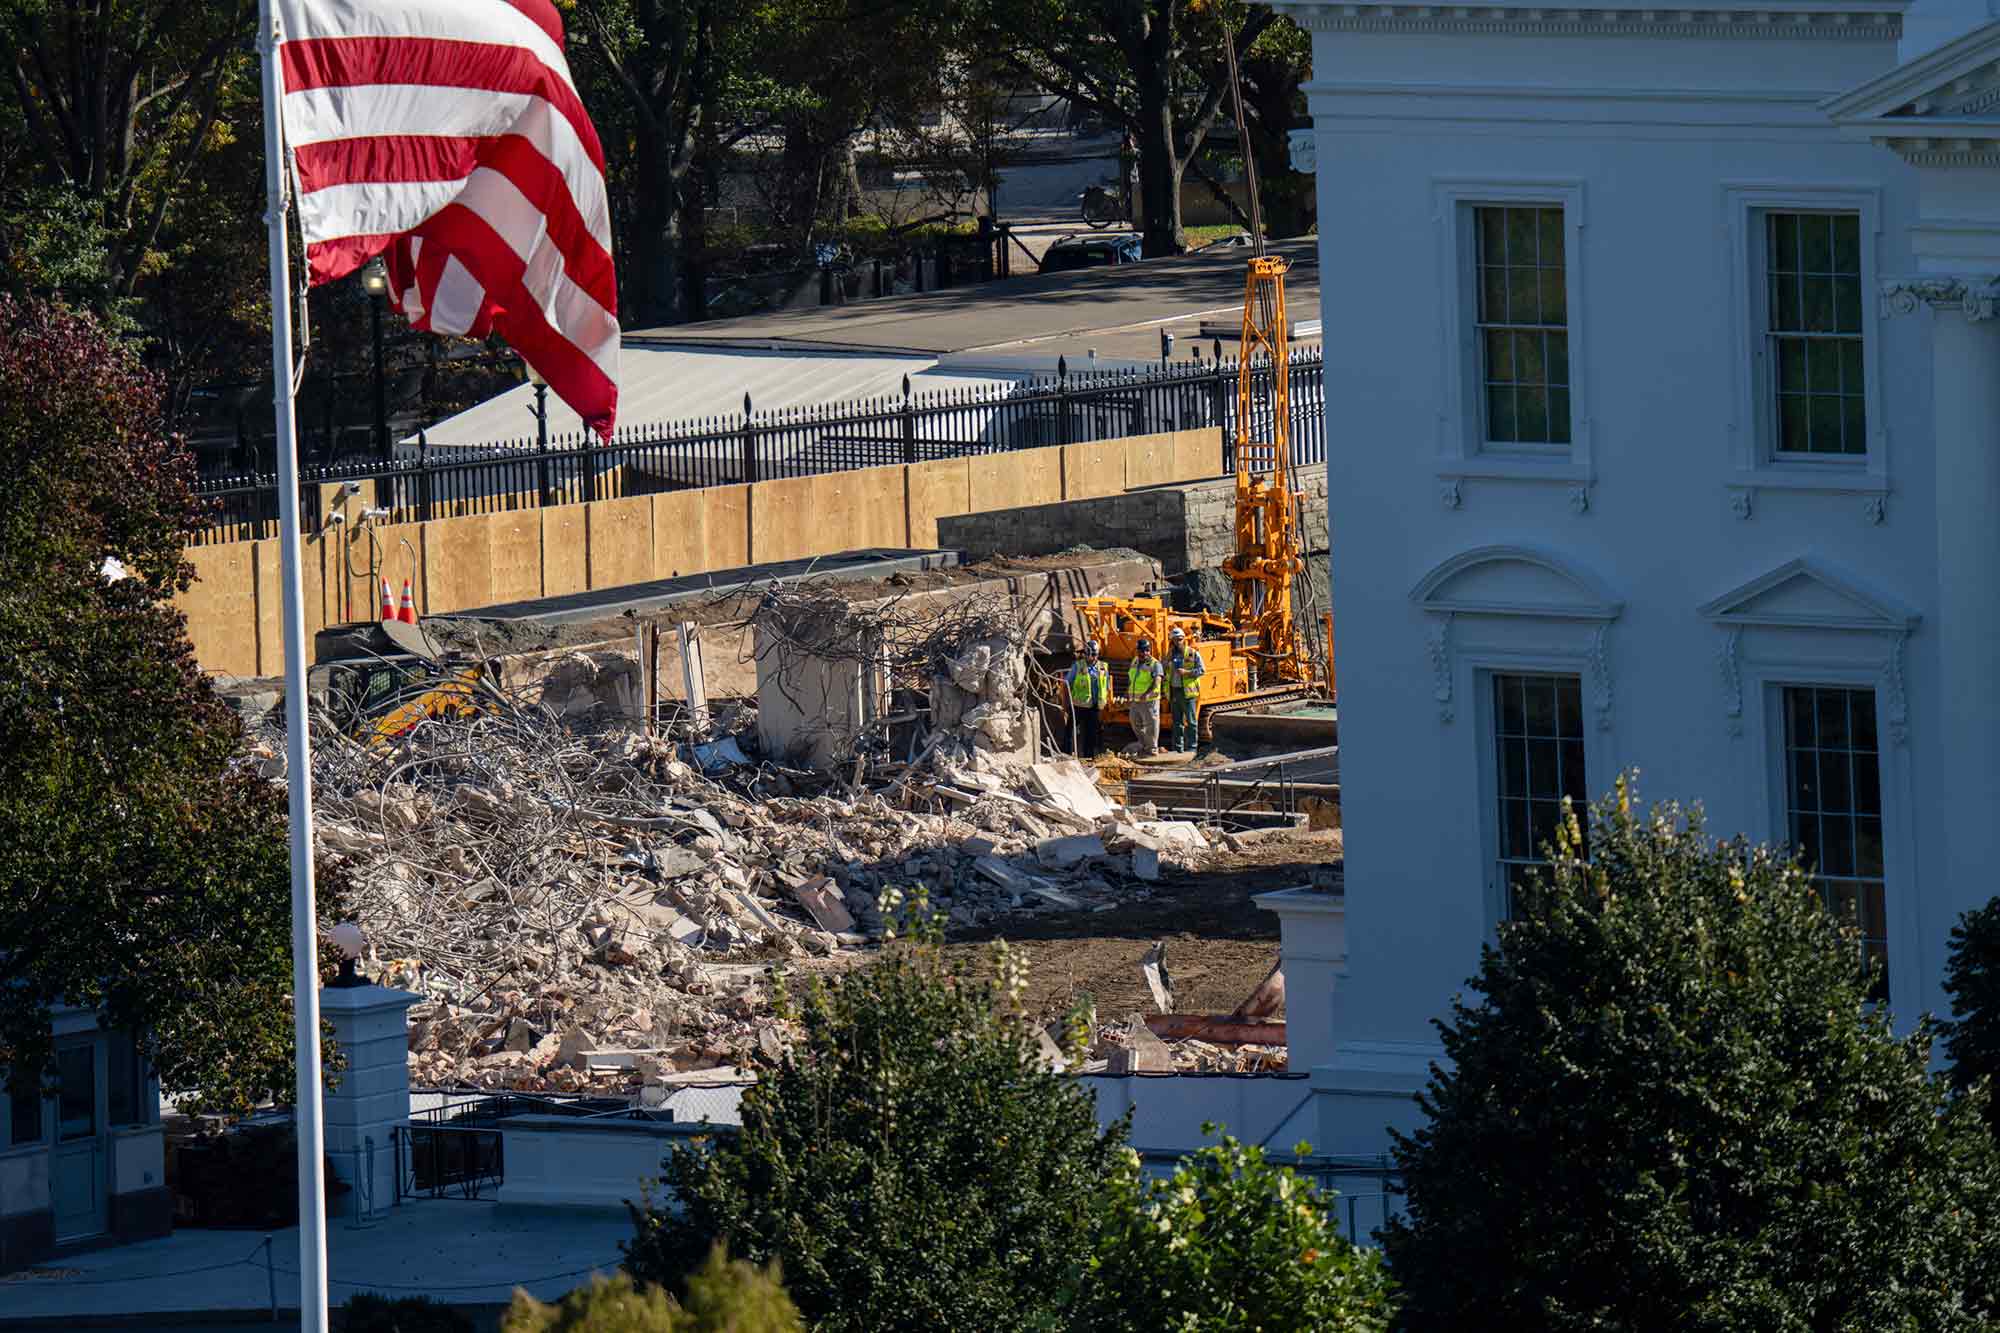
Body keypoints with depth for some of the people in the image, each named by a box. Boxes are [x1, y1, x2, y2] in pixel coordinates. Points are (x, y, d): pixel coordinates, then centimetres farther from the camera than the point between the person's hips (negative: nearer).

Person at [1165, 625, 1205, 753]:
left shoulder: (1193, 654, -3)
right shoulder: (1170, 655, 12)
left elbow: (1201, 670, -8)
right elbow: (1166, 672, 17)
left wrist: (1186, 672, -18)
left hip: (1188, 691, -5)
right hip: (1174, 691, 5)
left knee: (1191, 721, -4)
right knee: (1177, 722, 9)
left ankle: (1191, 747, -1)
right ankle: (1178, 748, 14)